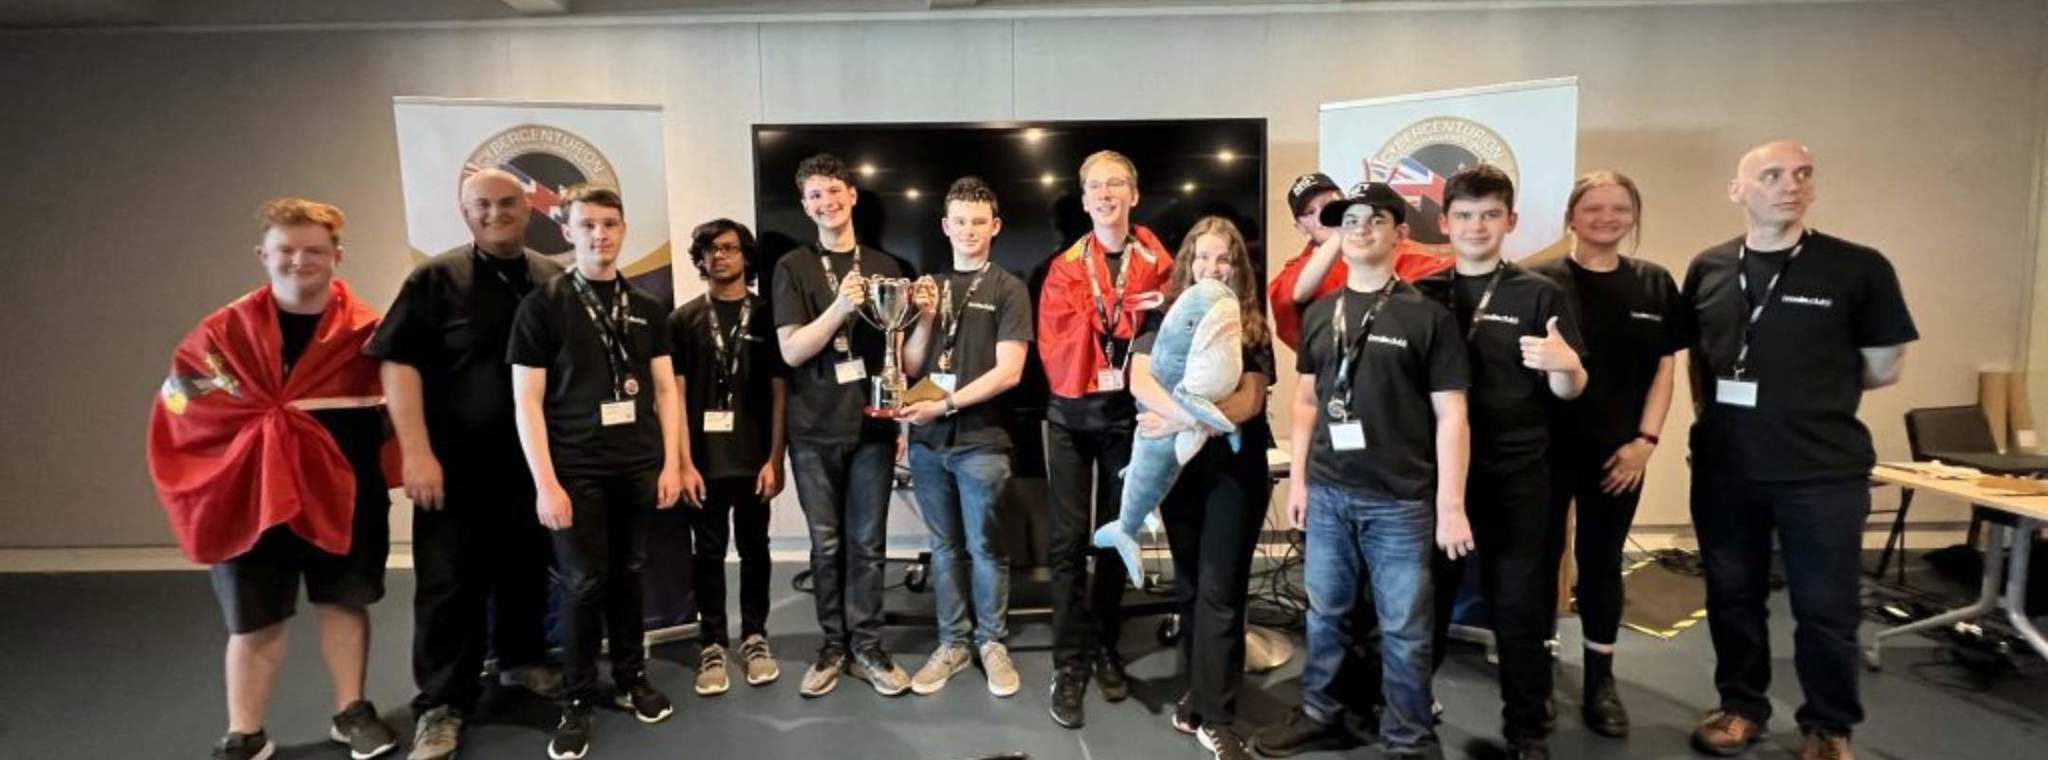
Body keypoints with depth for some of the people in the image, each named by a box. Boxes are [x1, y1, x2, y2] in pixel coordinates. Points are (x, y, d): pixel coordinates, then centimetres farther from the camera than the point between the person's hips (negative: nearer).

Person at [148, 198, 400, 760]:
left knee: (343, 601, 13)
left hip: (342, 491, 0)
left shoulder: (366, 330, -3)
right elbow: (179, 407, 1)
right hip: (249, 493, 0)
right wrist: (263, 426, -10)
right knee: (254, 618, 8)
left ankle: (351, 712, 27)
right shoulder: (224, 332, -1)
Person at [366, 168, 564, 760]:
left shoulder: (555, 281, 5)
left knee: (527, 566, 16)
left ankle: (521, 658, 36)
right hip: (457, 459, -3)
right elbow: (398, 362, -10)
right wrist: (417, 453, -17)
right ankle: (441, 704, 13)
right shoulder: (437, 278, -5)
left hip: (532, 455, 4)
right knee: (450, 580, 1)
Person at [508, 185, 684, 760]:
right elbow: (527, 402, -6)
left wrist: (670, 462, 2)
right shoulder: (541, 305, -3)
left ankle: (631, 680, 27)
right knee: (583, 582, 2)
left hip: (639, 467, 3)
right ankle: (577, 703, 18)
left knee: (628, 575, 11)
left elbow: (666, 390, 10)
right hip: (577, 470, -3)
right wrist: (545, 482, -11)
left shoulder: (645, 308, 8)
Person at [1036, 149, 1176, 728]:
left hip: (1127, 412, 0)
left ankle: (1105, 650, 23)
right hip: (1071, 413, 0)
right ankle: (1070, 663, 5)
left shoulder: (1157, 263, 4)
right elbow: (1053, 343, -4)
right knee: (1069, 539, -2)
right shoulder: (1064, 267, 5)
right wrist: (1092, 374, -18)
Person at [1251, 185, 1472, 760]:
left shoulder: (1428, 315, -4)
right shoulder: (1319, 314, 9)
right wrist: (1297, 479, 9)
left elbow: (1450, 415, -6)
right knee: (1325, 612, 14)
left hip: (1400, 499, -4)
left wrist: (1451, 505, -9)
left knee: (1403, 627, 5)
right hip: (1328, 493, 4)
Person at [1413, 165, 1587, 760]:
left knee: (1519, 603, 5)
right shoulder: (1423, 295, 6)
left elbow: (1569, 392, -1)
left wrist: (1566, 365, -23)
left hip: (1516, 473, -2)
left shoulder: (1540, 295, 0)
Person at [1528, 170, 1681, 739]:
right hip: (1547, 448, -3)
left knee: (1602, 562, 13)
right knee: (1541, 559, 5)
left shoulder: (1655, 284, 6)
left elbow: (1664, 368, 7)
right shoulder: (1540, 281, -6)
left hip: (1618, 451, 3)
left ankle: (1600, 680, 26)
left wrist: (1645, 440, -1)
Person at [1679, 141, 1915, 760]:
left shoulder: (1859, 268, -7)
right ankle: (1741, 705, 33)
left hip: (1825, 472, -3)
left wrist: (1810, 398, 6)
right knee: (1732, 596, 14)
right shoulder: (1707, 269, 3)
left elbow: (1883, 368, 0)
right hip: (1723, 469, 3)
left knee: (1825, 607, 8)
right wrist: (1709, 412, 5)